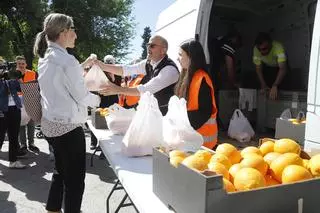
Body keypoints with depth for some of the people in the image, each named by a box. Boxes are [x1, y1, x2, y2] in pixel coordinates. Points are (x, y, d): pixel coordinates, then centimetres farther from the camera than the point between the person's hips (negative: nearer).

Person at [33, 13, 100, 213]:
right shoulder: (67, 59, -19)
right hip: (68, 127, -9)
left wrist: (82, 66, 19)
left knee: (61, 172, 23)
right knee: (75, 179, 5)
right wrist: (97, 99, 4)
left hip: (51, 124, 9)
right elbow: (82, 97, -15)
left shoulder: (46, 58, 7)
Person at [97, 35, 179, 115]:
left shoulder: (170, 69, -26)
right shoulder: (148, 63, -2)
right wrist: (103, 66, -16)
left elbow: (147, 90, -33)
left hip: (166, 114, -6)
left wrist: (119, 90, -36)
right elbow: (127, 69, -5)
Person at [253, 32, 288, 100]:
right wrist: (263, 85, -30)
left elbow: (283, 68, -49)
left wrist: (275, 86, -62)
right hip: (267, 67, 2)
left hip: (279, 67, -2)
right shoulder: (256, 49, -31)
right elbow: (258, 68, -20)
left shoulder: (278, 47, -42)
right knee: (265, 92, -6)